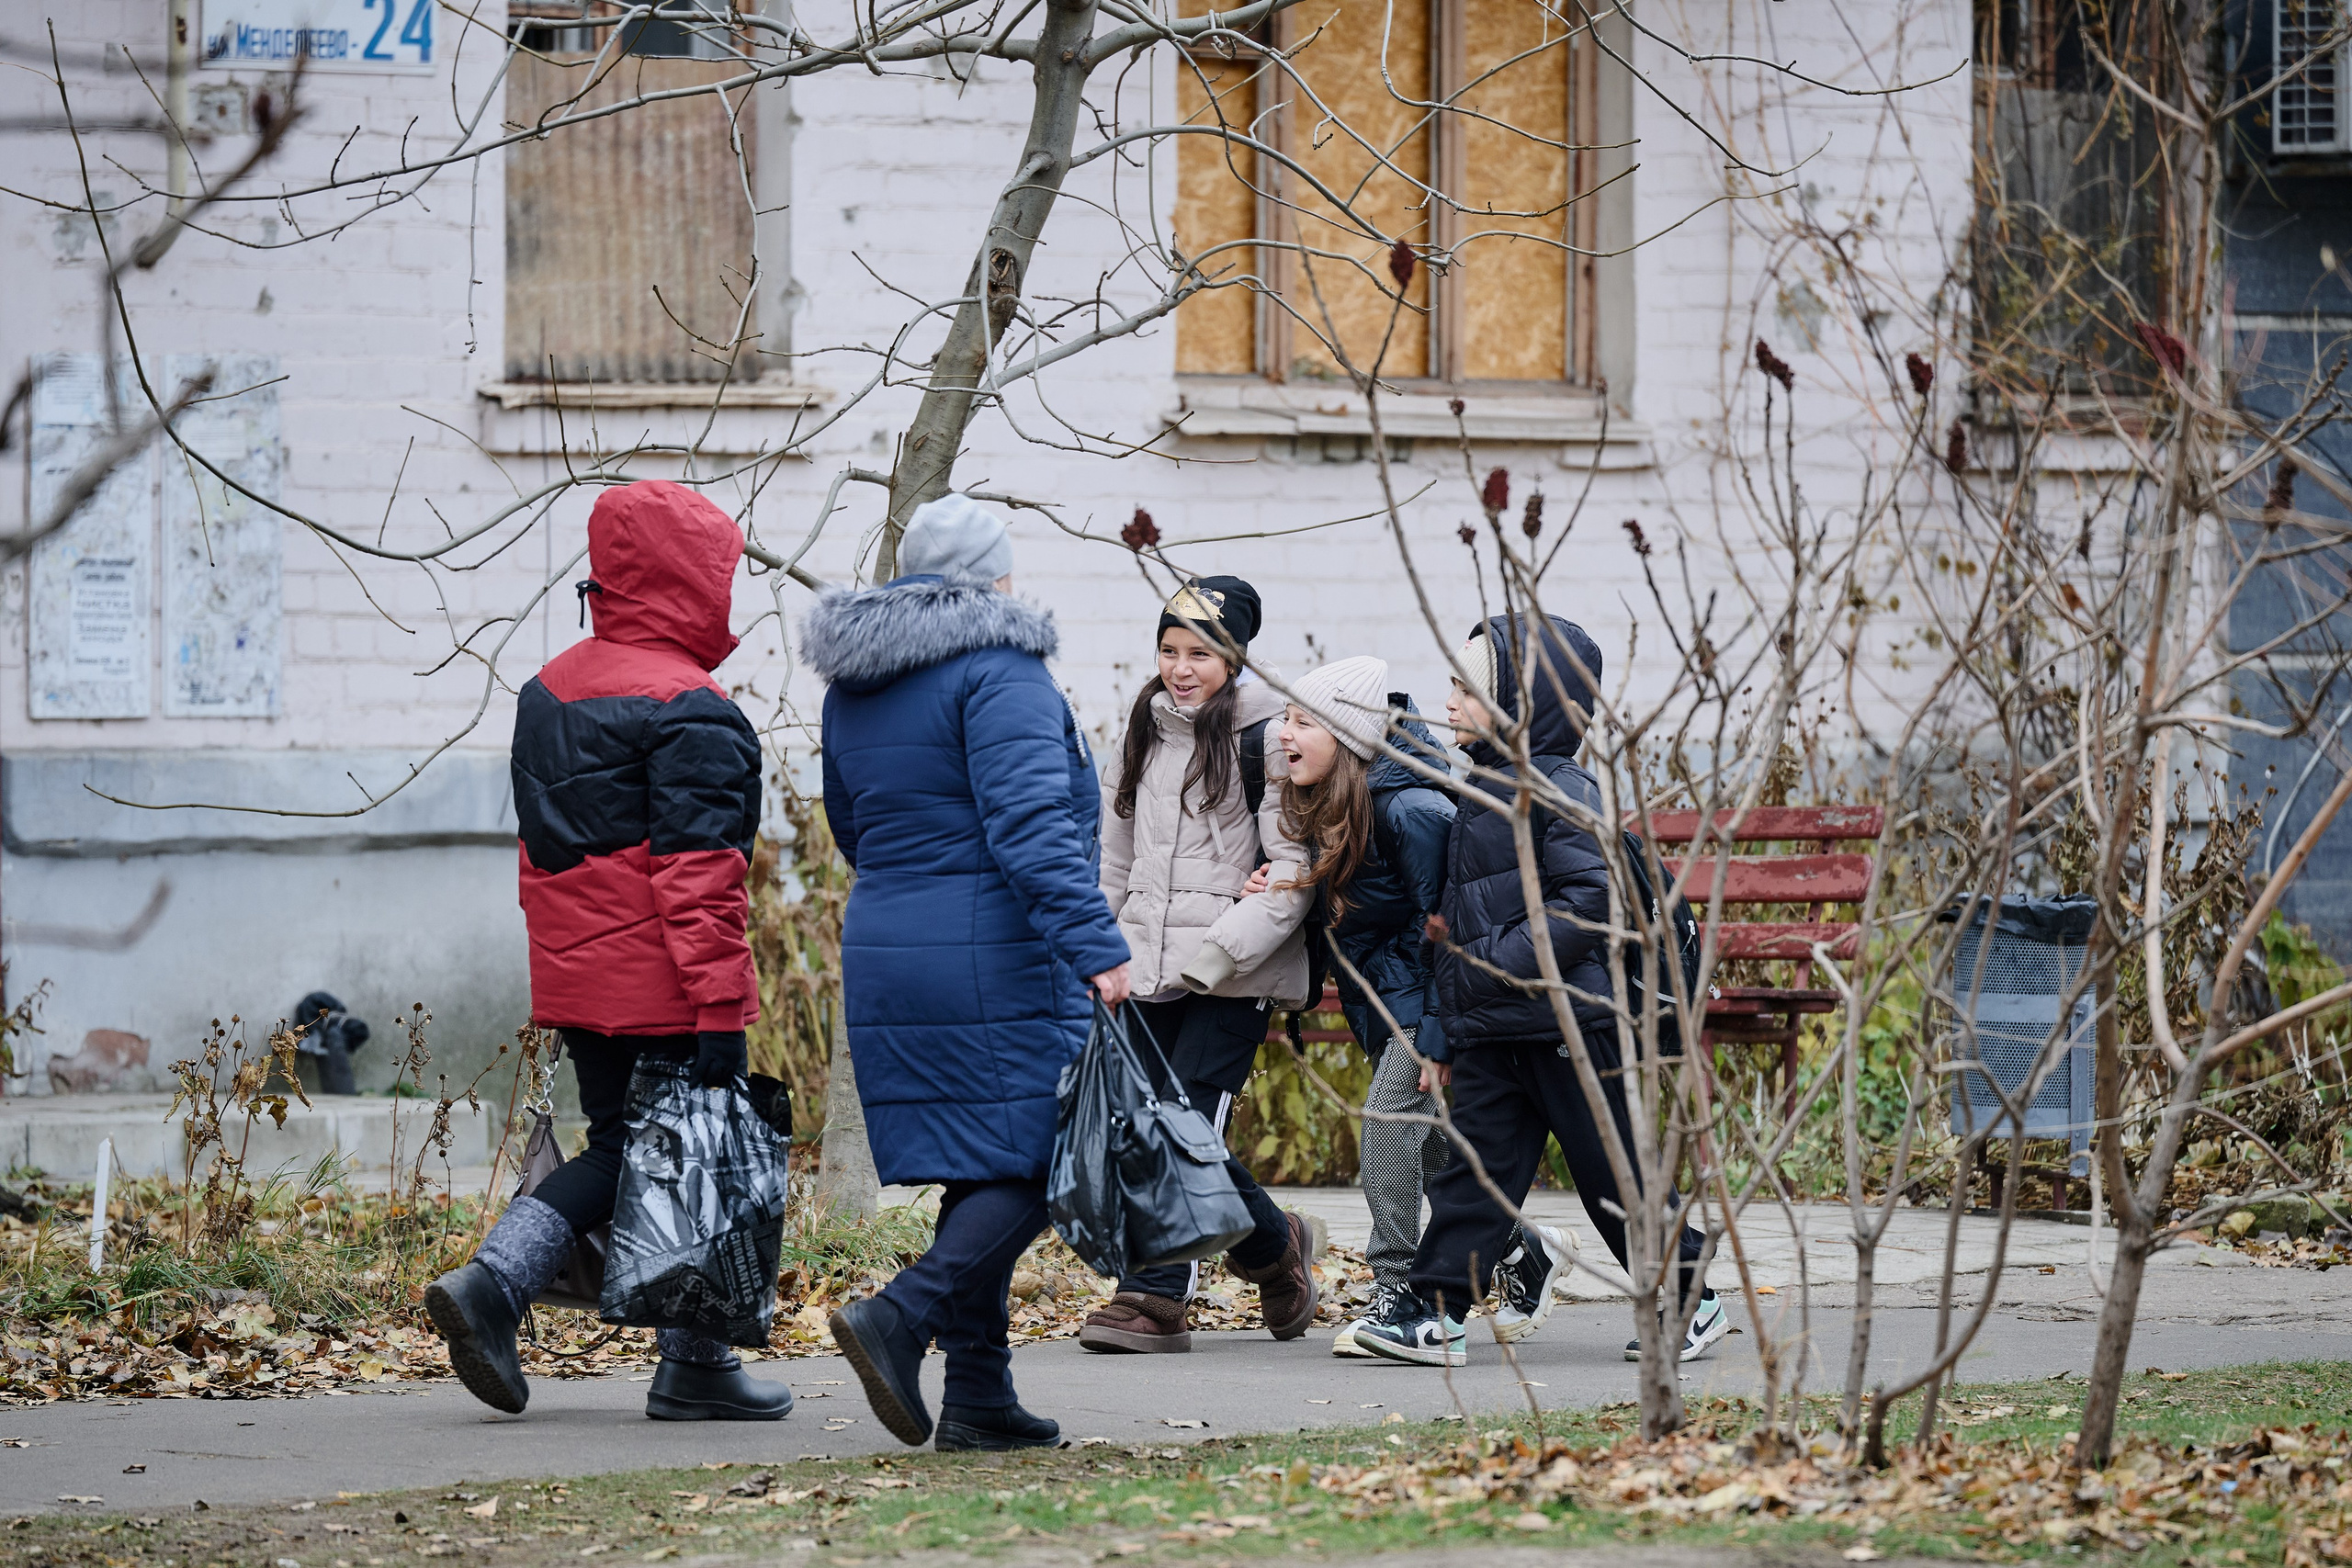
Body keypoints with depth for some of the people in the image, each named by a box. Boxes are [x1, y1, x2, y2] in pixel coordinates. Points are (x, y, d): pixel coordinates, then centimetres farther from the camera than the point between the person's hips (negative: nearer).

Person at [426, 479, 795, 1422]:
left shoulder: (547, 691, 13)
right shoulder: (688, 712, -15)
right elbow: (696, 872, -20)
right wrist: (720, 1009, -20)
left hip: (575, 978, 8)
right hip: (665, 987, -8)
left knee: (617, 1151, 17)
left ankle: (491, 1283, -2)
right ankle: (693, 1369, 10)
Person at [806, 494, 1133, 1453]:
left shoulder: (853, 686, 15)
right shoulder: (999, 671, -10)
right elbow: (1030, 823, -20)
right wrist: (1094, 944, -22)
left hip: (885, 956, 8)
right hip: (998, 960, -8)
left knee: (981, 1172, 12)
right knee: (1039, 1163, -4)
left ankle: (979, 1398, 8)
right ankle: (901, 1318, -21)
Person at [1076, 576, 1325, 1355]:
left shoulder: (1264, 739, -7)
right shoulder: (1146, 731, 14)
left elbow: (1296, 872, -11)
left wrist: (1219, 951, -18)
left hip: (1233, 977, -7)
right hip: (1151, 968, 7)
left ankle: (1153, 1297, -9)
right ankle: (1277, 1246, 25)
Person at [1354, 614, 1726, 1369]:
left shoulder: (1562, 789, -13)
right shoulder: (1480, 787, 14)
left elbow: (1589, 895, -21)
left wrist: (1505, 963, -23)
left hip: (1568, 1018, -8)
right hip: (1491, 1033, 8)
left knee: (1615, 1168, 1)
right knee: (1477, 1163, 2)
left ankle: (1694, 1302, 13)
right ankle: (1434, 1308, -1)